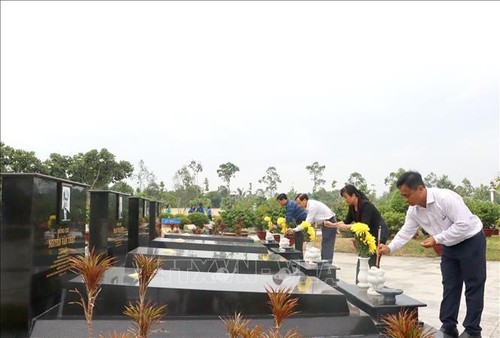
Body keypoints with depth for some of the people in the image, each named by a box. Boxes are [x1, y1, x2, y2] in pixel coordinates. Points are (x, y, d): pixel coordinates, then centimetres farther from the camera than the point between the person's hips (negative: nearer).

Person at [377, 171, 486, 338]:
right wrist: (389, 248, -19)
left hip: (471, 240, -7)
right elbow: (406, 232, -5)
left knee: (473, 286, 2)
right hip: (449, 245, 7)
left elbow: (463, 224, -31)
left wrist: (437, 239, -30)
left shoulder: (445, 198, -32)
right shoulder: (414, 210, -9)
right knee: (449, 286, 10)